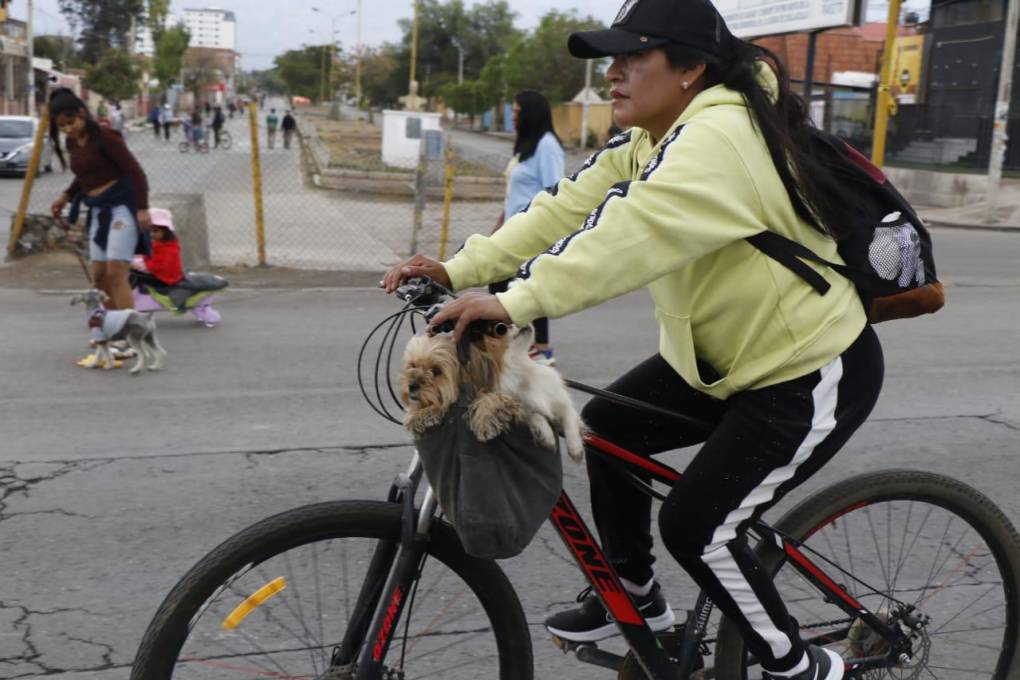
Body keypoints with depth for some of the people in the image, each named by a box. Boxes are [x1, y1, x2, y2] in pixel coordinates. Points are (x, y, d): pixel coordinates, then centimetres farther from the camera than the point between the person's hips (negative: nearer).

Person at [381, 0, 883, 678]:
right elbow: (569, 207, -5)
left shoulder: (722, 138, -27)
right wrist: (461, 269, -14)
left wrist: (515, 302, -48)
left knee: (697, 527, -10)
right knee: (607, 428, 7)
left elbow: (631, 230, -42)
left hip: (813, 372, -9)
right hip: (723, 355, 9)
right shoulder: (654, 140, 3)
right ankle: (636, 599, 27)